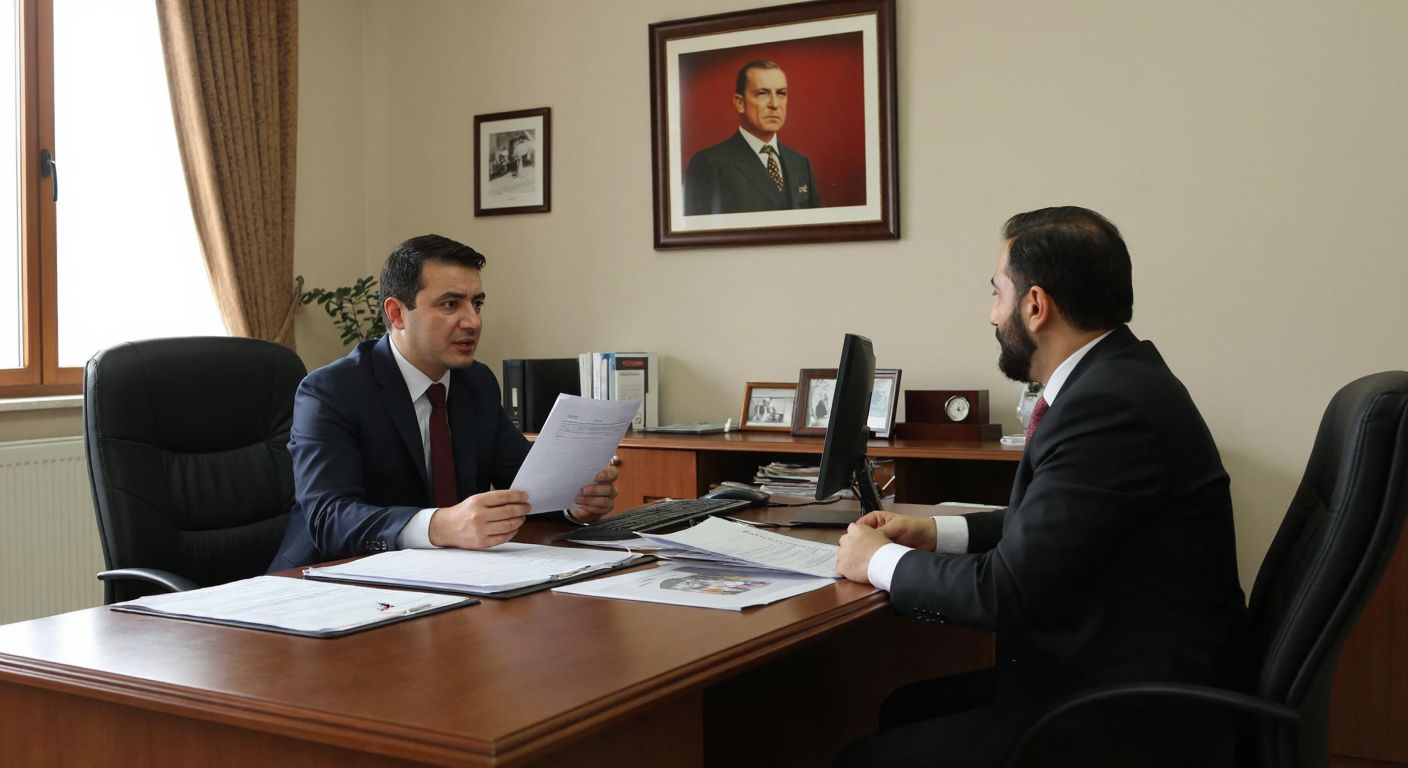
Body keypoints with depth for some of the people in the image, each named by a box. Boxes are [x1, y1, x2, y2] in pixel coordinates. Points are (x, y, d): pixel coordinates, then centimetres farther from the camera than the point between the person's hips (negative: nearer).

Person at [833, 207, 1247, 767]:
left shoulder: (1110, 404, -25)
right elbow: (1044, 527, 18)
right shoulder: (1114, 375, 6)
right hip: (1116, 676, 9)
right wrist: (937, 534, 8)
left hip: (1133, 719, -9)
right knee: (905, 707, 16)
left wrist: (880, 561, -9)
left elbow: (1007, 589, -24)